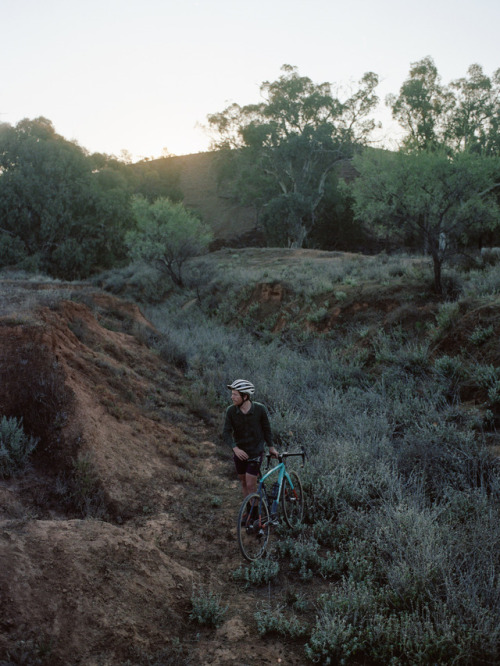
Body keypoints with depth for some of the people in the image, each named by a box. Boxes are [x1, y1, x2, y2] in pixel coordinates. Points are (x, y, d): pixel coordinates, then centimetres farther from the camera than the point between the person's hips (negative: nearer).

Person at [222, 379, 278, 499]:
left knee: (251, 485, -6)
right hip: (239, 452, 3)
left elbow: (266, 429, -2)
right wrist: (235, 448, -27)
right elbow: (226, 433, -13)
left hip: (255, 452, -3)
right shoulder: (231, 410, -12)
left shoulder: (260, 409, -17)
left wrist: (271, 447, 7)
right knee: (243, 482, 14)